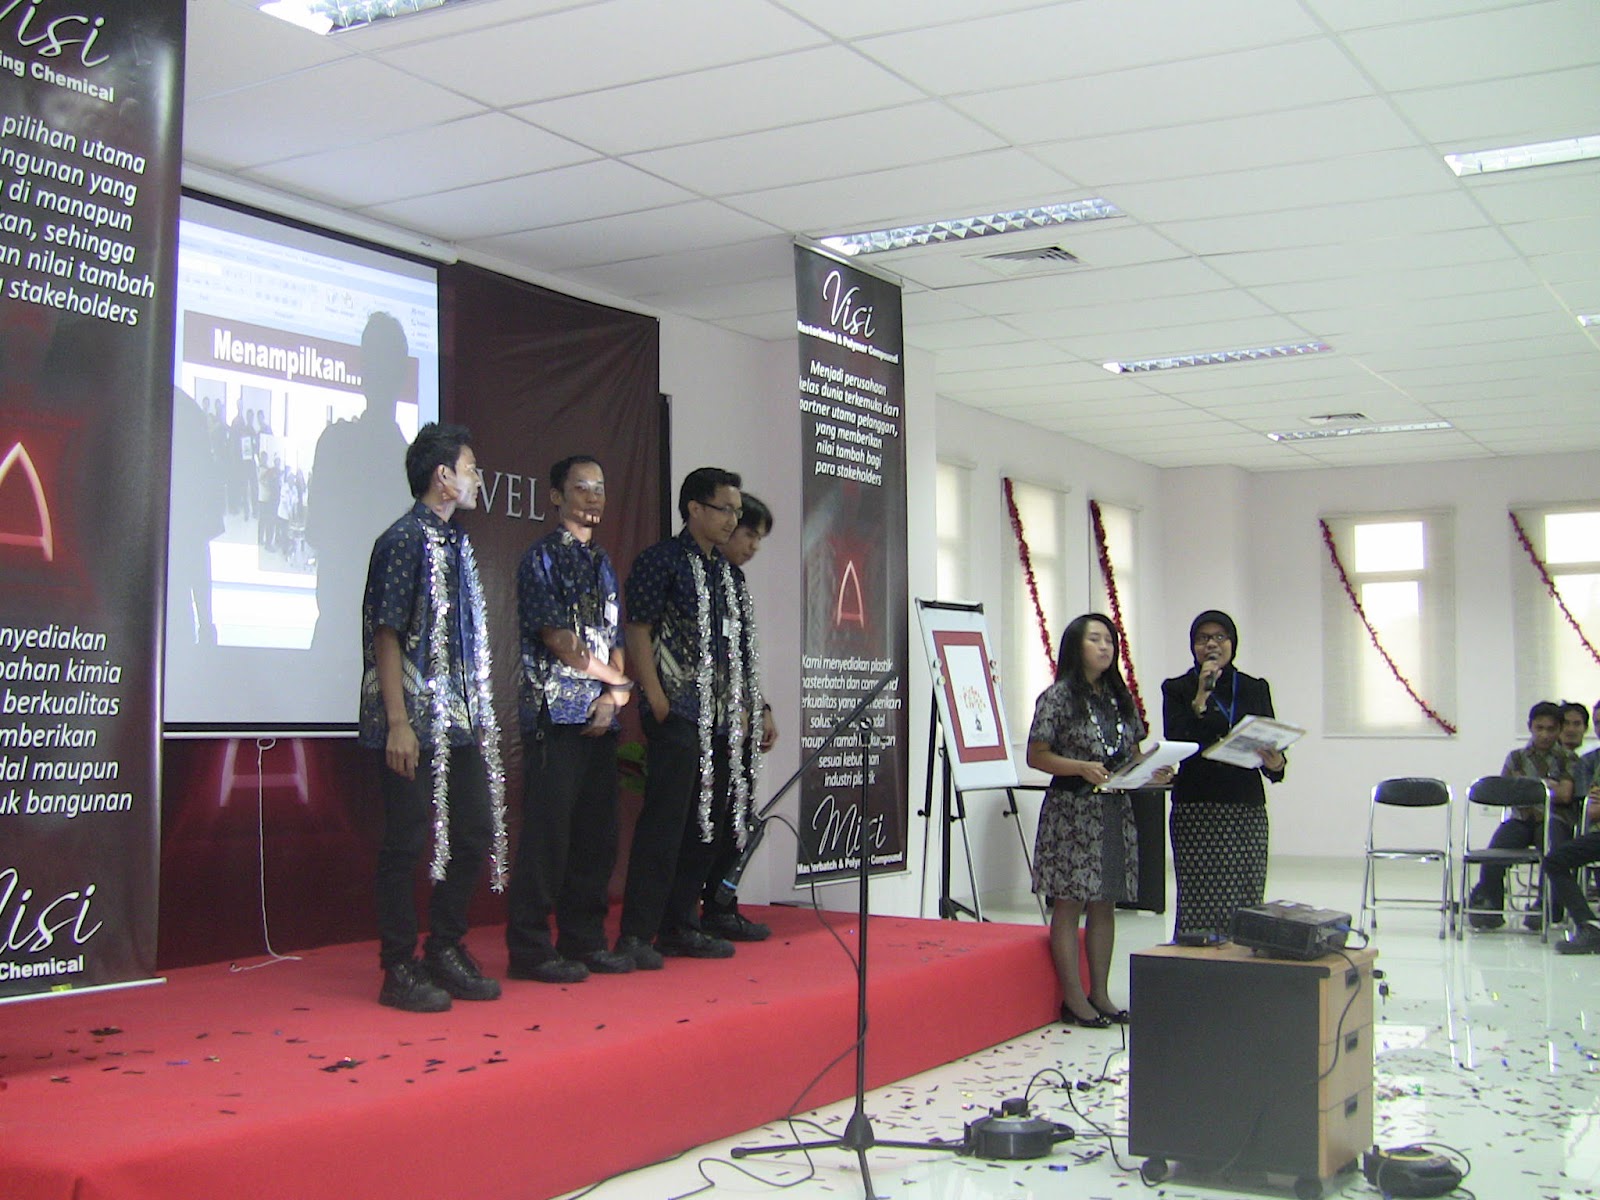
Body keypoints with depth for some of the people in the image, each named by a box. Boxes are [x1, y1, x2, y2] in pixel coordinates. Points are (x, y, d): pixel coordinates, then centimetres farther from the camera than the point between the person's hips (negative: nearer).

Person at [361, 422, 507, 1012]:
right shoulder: (404, 540, -10)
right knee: (407, 843, -1)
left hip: (462, 723, 9)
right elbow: (385, 635, -14)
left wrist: (482, 716, 17)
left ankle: (446, 951, 26)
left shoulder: (456, 544, 15)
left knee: (476, 831, 13)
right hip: (416, 724, -9)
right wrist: (397, 723, -19)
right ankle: (400, 970, 9)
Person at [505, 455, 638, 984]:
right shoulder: (543, 557, -3)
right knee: (547, 834, -6)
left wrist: (613, 697, -2)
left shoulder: (603, 564, 19)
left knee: (597, 835, 9)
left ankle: (584, 940, 18)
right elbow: (558, 640, -11)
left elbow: (614, 640, 15)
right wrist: (613, 679, 0)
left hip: (601, 718, 7)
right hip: (555, 714, -7)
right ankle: (529, 948, 0)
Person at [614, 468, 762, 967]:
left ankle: (681, 926, 20)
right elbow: (637, 633, -10)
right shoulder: (661, 561, -5)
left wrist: (742, 706, 15)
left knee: (705, 823, 11)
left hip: (721, 720, 8)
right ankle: (636, 935, -7)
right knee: (664, 822, -11)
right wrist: (657, 701, -15)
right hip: (678, 717, -8)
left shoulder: (729, 571, 18)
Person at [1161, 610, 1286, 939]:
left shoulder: (1255, 689, 14)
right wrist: (1201, 698, -13)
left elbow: (1271, 747, 13)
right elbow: (1176, 744, -8)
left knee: (1247, 902, -2)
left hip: (1248, 809, 3)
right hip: (1197, 810, -3)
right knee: (1200, 904, -7)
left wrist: (1275, 763, -9)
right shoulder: (1177, 689, 6)